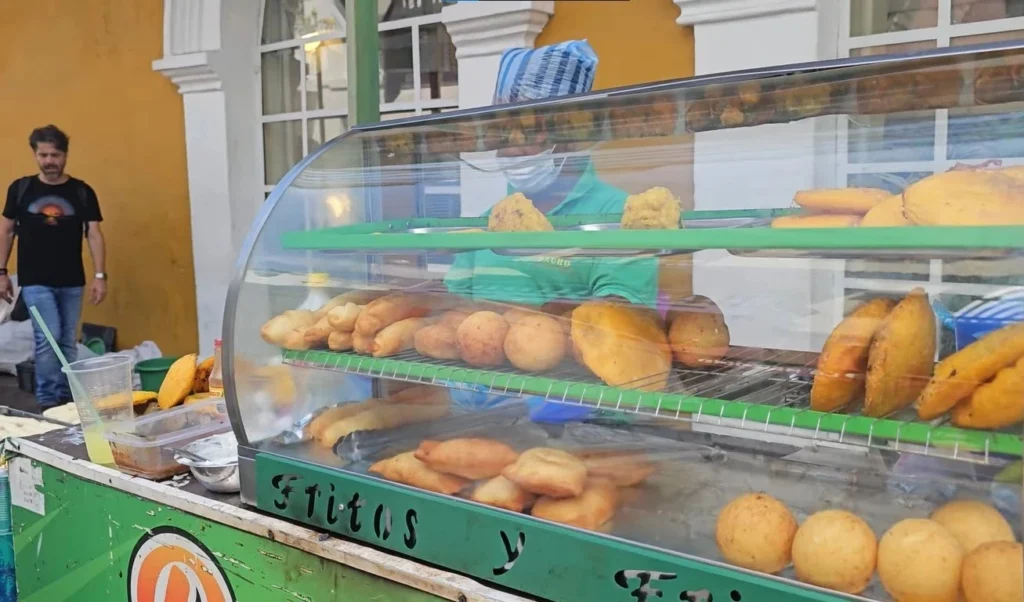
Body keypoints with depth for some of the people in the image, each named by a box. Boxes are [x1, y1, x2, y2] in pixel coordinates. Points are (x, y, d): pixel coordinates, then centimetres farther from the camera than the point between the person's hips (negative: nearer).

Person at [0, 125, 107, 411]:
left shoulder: (82, 192, 0)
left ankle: (65, 397, 23)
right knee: (47, 338, -8)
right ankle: (47, 401, 4)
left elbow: (94, 234, -2)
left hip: (72, 282, 1)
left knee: (67, 341, 10)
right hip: (35, 281, -1)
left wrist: (100, 276, -10)